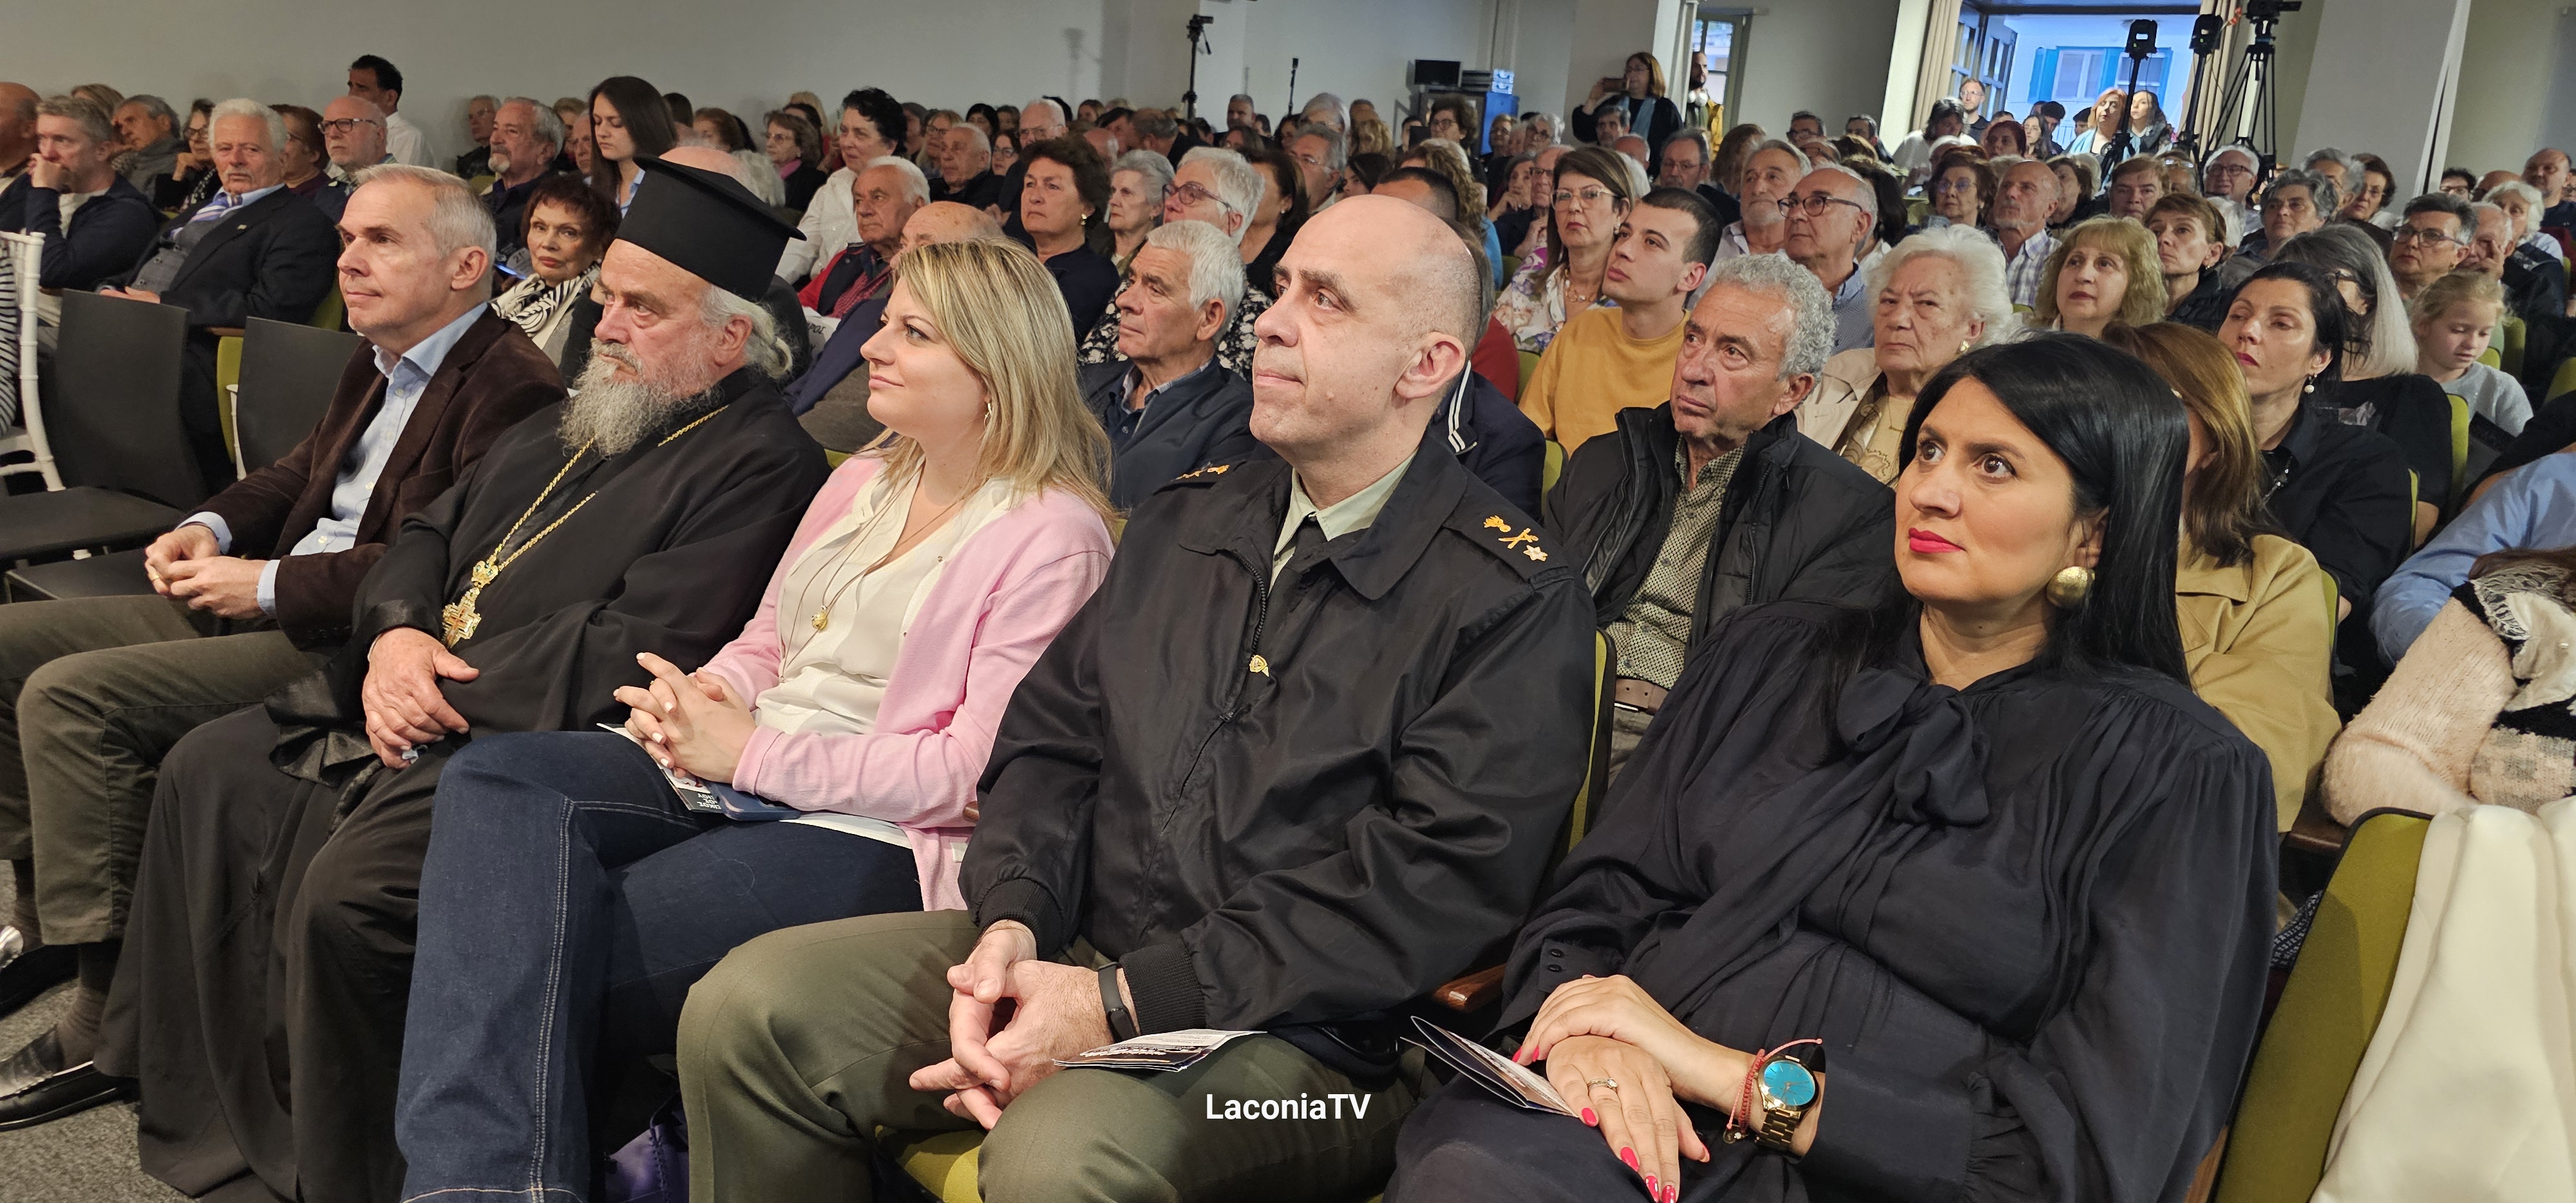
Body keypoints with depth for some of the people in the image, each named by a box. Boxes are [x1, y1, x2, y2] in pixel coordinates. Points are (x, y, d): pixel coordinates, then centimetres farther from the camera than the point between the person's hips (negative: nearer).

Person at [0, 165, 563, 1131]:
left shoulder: (510, 388, -17)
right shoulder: (379, 366, 16)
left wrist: (267, 583, -19)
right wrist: (210, 529, 5)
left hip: (349, 642, -10)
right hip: (264, 605, 10)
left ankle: (109, 1022, -13)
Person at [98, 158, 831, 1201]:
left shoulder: (757, 463, -14)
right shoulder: (575, 418, 16)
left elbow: (630, 656, -21)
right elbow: (430, 534, 20)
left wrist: (447, 692, -14)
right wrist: (396, 633, -2)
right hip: (413, 706, 10)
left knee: (340, 890, -26)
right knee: (207, 772, 9)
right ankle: (207, 1113, 23)